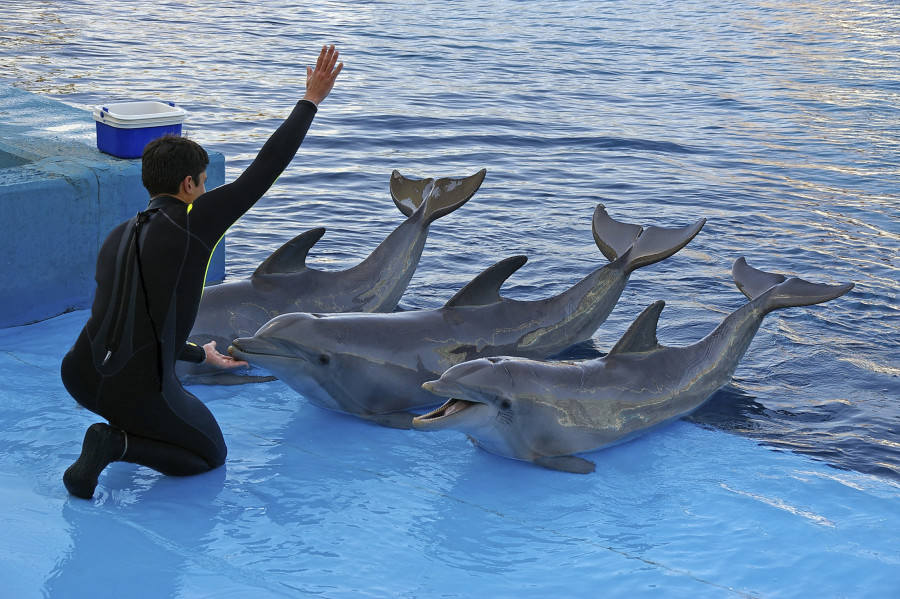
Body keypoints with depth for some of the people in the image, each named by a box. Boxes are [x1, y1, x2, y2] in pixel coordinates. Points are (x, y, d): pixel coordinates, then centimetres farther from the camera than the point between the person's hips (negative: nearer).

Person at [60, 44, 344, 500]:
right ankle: (119, 443, -6)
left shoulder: (116, 239, 15)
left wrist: (200, 354, 41)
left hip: (79, 377, 7)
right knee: (210, 455, 19)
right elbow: (266, 168, -4)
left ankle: (120, 429, 20)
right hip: (141, 391, -7)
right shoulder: (194, 221, -6)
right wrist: (311, 99, 6)